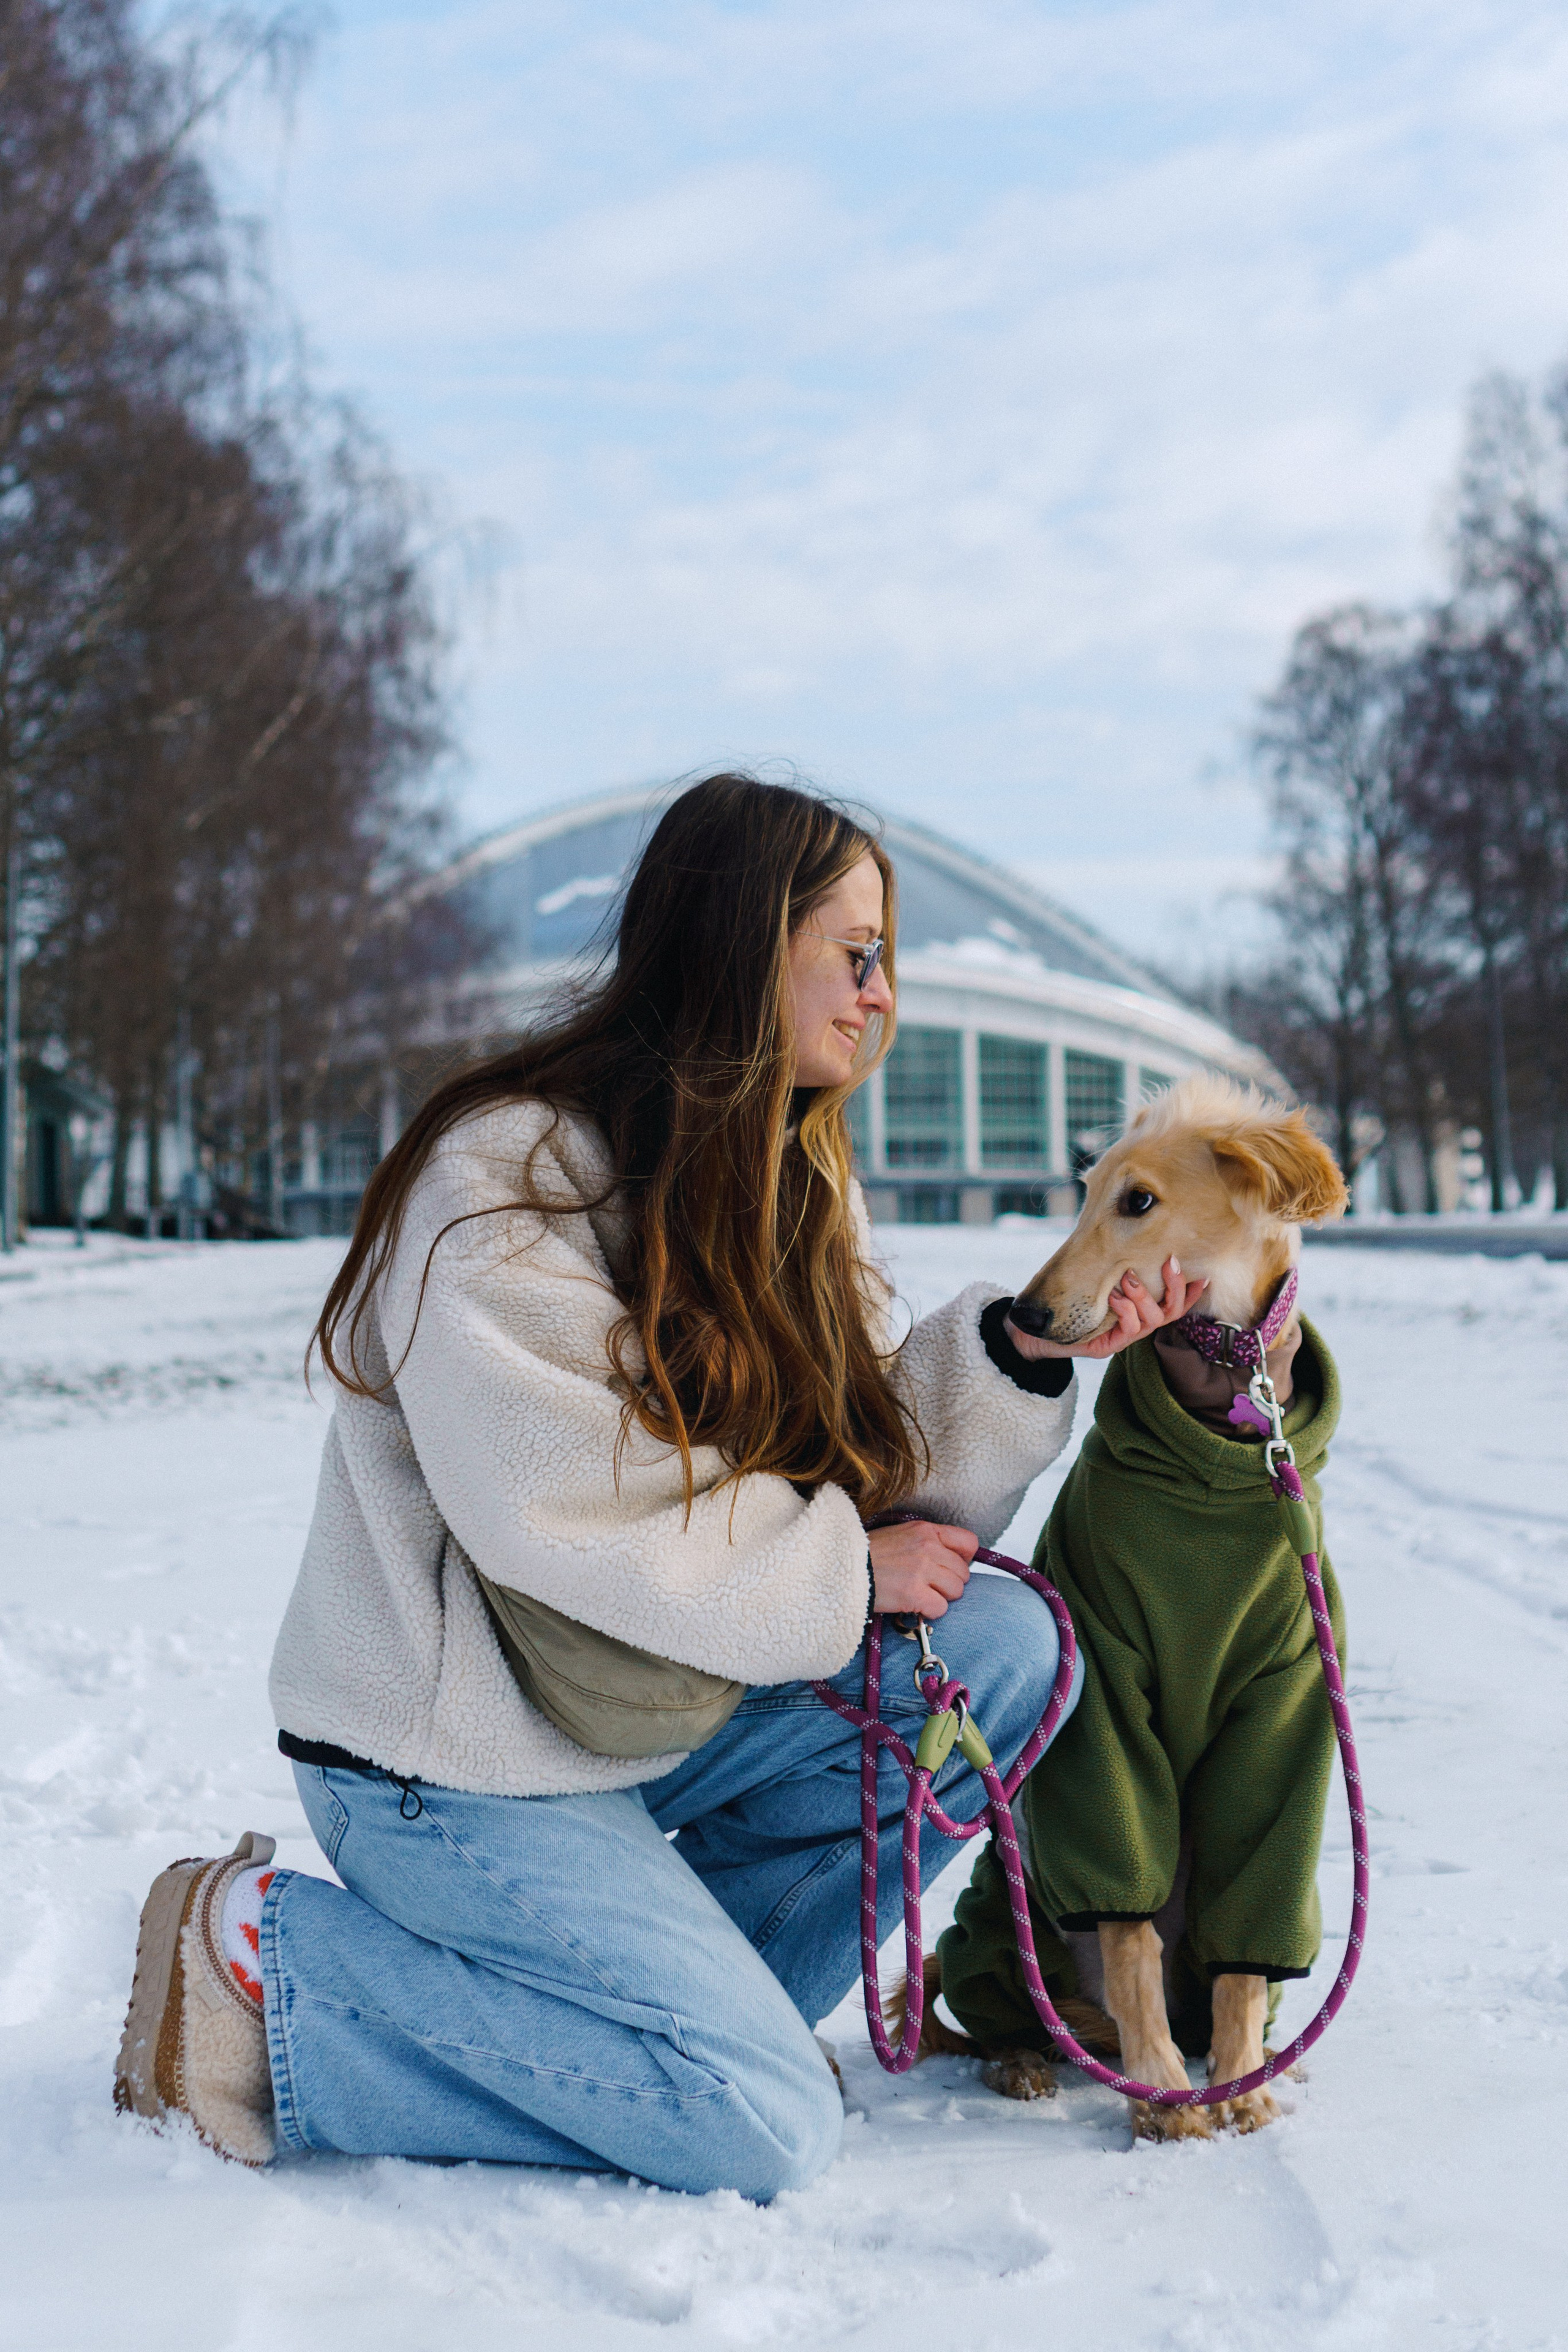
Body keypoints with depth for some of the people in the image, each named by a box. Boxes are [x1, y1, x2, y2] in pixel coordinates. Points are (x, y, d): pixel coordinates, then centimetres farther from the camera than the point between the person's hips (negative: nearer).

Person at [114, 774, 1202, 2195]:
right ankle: (270, 1964, -3)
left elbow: (868, 1463, 3)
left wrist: (1020, 1348, -13)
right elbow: (564, 1518, -27)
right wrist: (842, 1567, -18)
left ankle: (686, 1991, 0)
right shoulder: (509, 1176, -19)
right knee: (764, 2130, -15)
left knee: (1007, 1653, -8)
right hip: (465, 1752, -8)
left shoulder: (789, 1183, 8)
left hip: (672, 1706, 8)